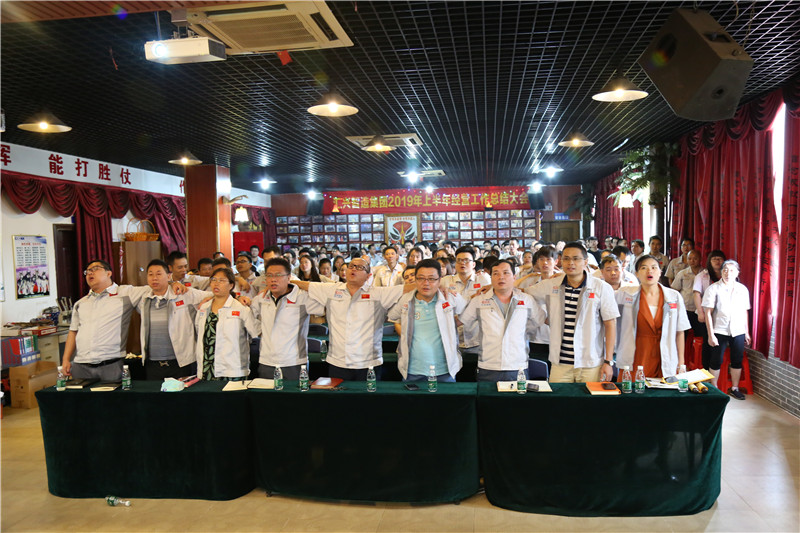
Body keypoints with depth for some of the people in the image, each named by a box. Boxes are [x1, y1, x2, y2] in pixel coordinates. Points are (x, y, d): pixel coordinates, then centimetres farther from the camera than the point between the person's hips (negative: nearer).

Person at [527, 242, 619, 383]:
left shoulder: (601, 288, -2)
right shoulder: (550, 286, 3)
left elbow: (610, 325, -1)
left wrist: (608, 361, -5)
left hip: (591, 365, -2)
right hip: (560, 363, 2)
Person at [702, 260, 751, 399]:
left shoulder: (743, 289, 6)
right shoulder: (714, 288, -6)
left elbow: (745, 312, 13)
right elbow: (708, 313, -8)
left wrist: (747, 332, 13)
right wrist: (711, 334, -11)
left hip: (738, 331, 4)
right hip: (719, 331, -3)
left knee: (737, 361, 10)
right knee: (716, 361, 3)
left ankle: (734, 388, 26)